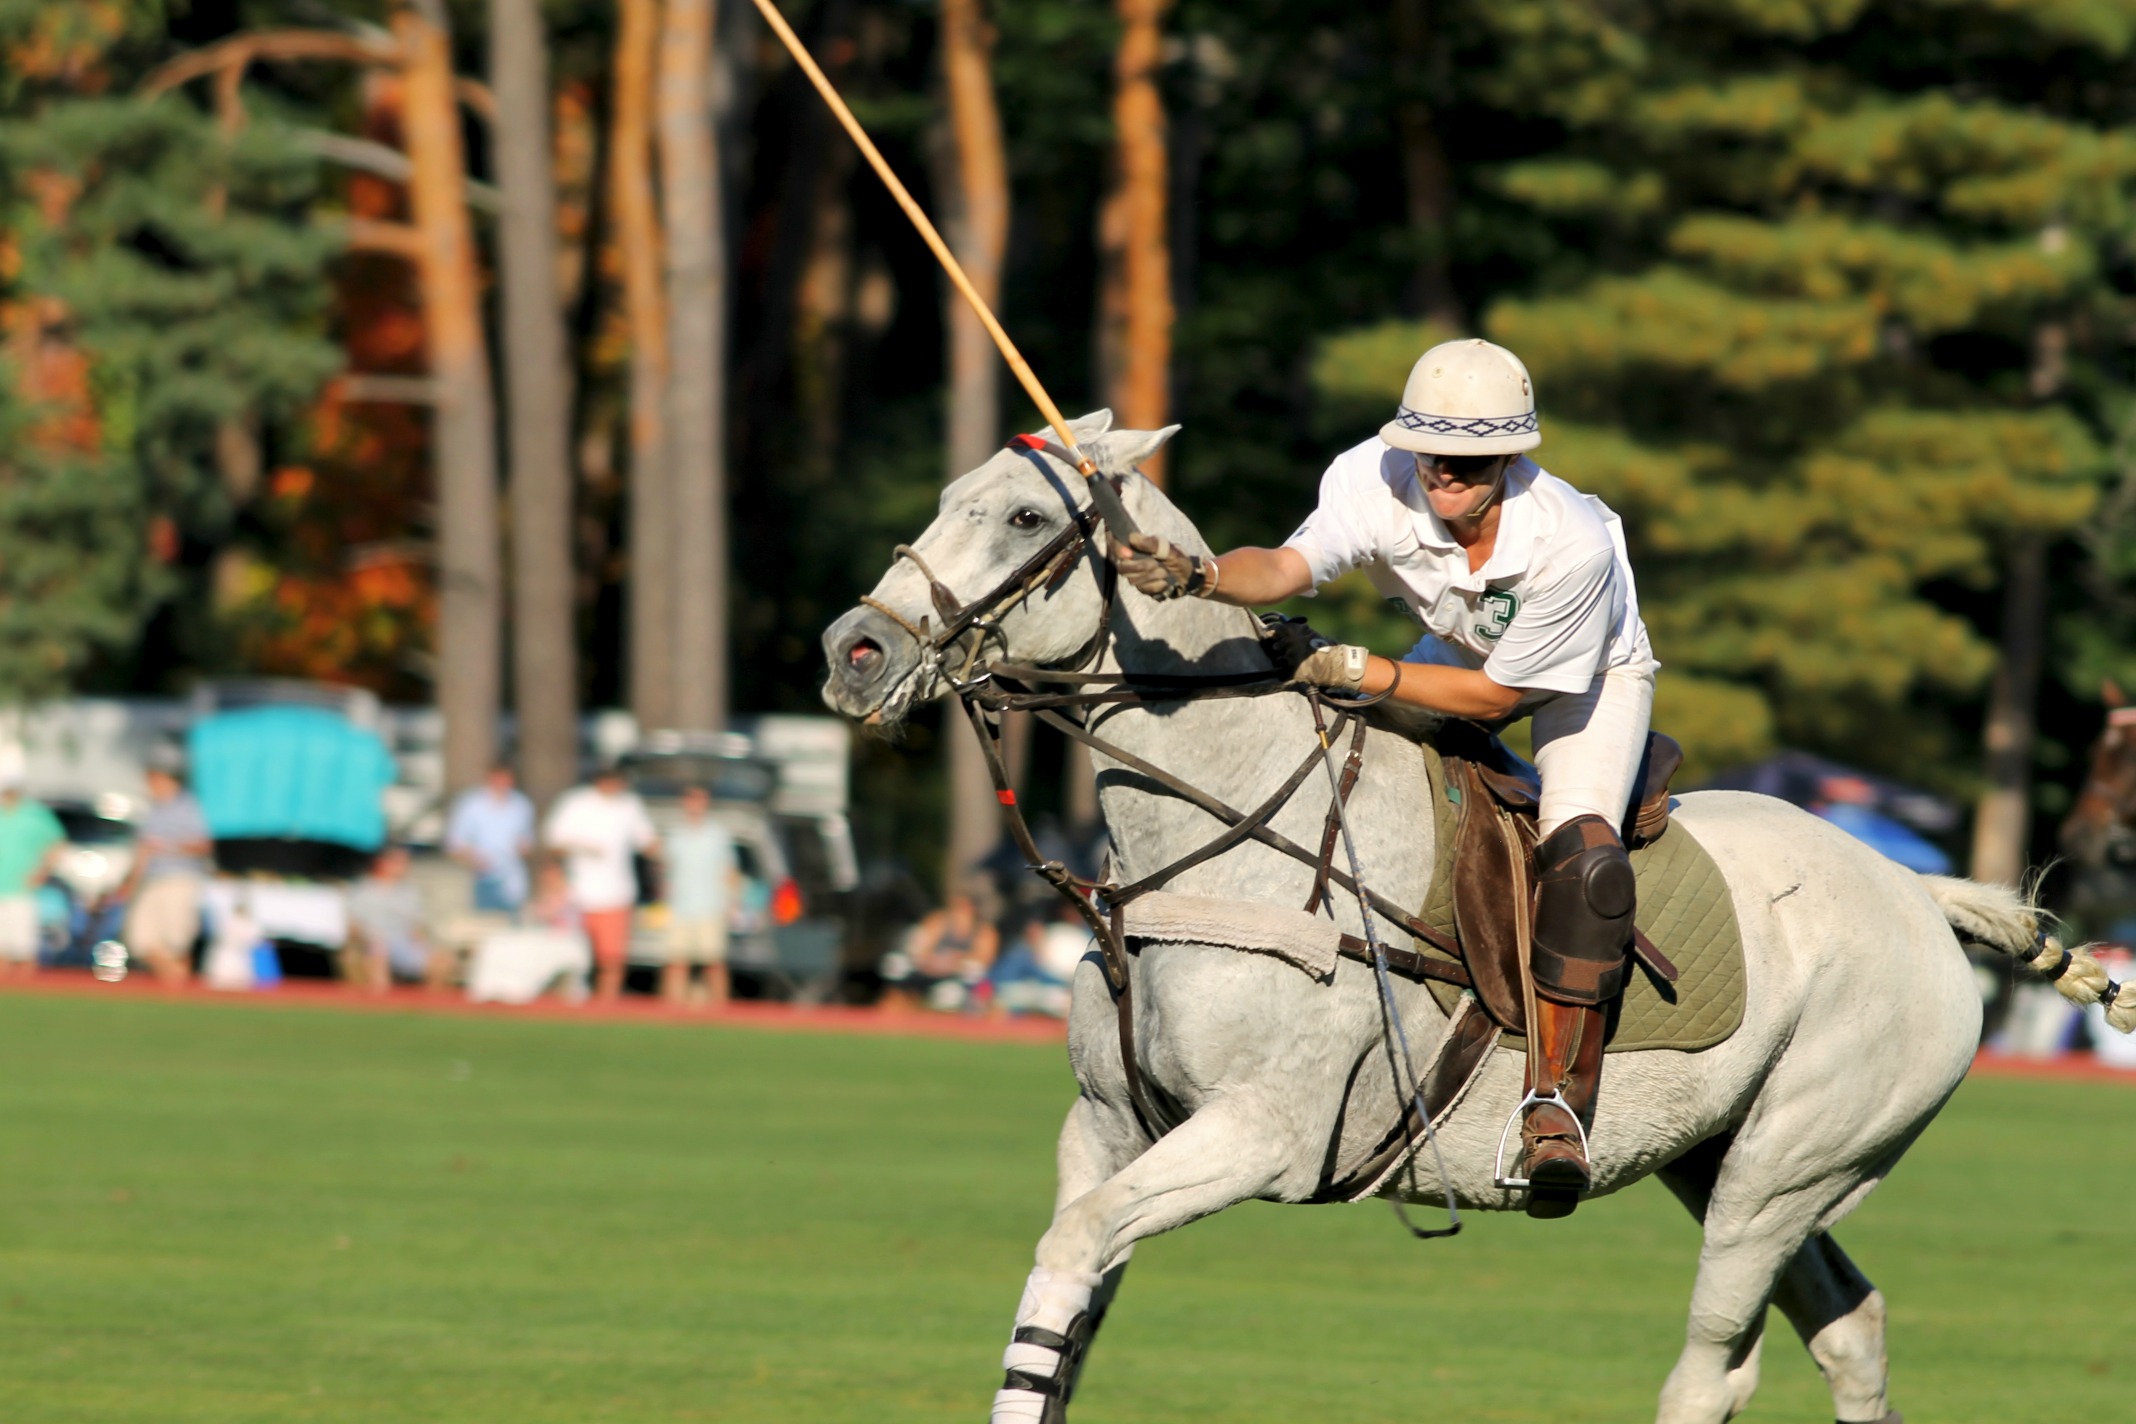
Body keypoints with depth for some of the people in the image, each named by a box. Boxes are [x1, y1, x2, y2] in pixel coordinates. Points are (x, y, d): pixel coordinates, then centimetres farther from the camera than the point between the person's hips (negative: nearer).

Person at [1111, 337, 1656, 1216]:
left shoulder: (1571, 544, -39)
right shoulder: (1377, 485, -32)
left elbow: (1499, 693, -27)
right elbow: (1288, 567, -50)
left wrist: (1352, 671, -31)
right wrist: (1199, 577, -71)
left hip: (1594, 674, -5)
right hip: (1460, 648, 5)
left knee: (1580, 854, -27)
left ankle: (1557, 1098, -20)